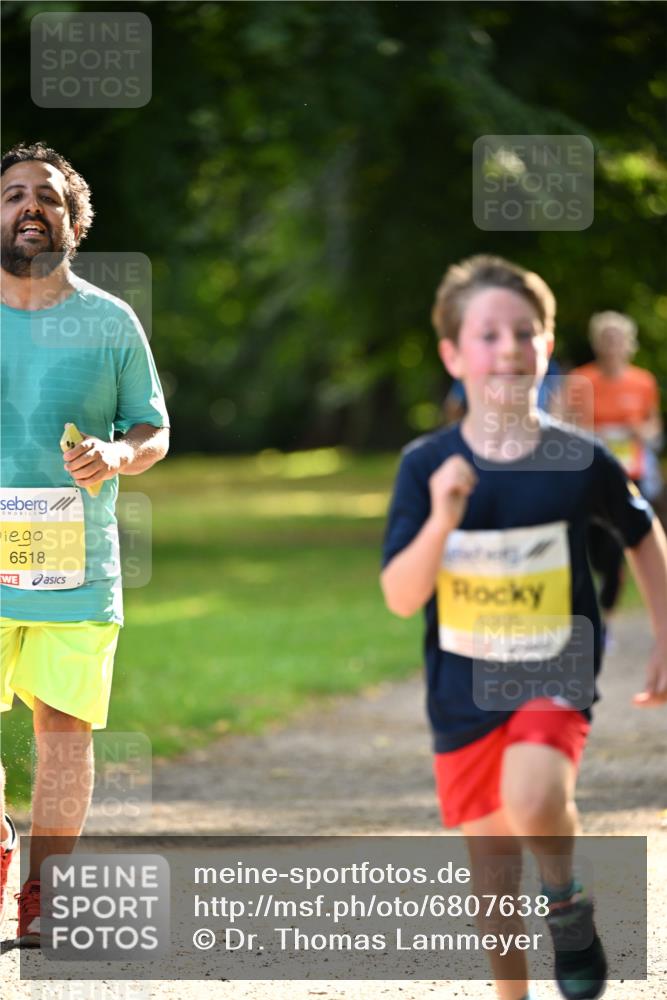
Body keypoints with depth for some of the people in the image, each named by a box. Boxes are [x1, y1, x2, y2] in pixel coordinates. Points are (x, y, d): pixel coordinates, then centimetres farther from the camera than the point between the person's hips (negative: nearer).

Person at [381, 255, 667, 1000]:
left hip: (555, 678, -2)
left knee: (533, 800, -30)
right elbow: (400, 597, -11)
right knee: (492, 866, 10)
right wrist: (442, 521, -26)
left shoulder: (578, 460, -9)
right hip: (464, 688, 2)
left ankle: (568, 900, 2)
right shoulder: (428, 466, -8)